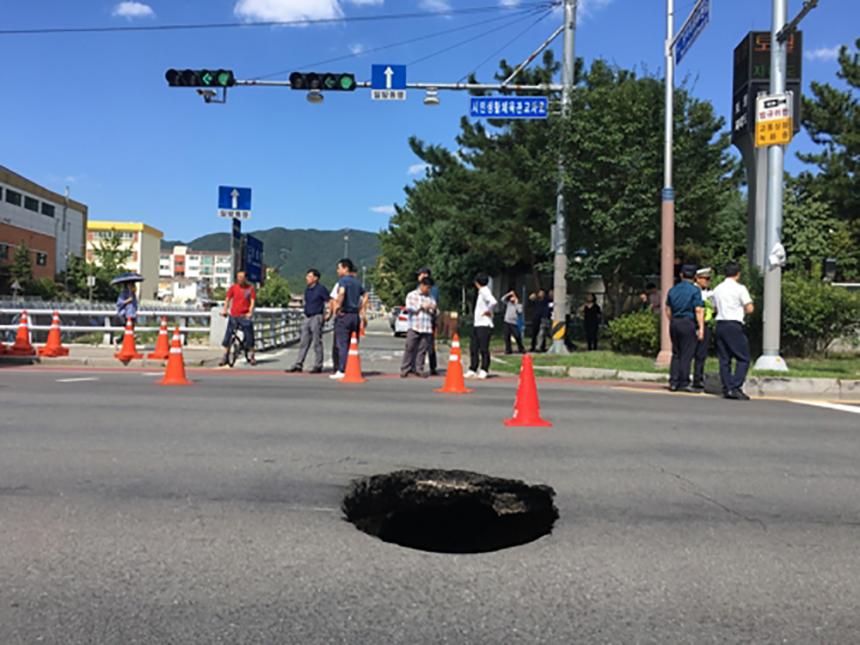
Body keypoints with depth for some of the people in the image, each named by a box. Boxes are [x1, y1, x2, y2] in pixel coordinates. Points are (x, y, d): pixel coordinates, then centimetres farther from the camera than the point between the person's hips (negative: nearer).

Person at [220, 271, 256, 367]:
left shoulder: (250, 288, 3)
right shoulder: (233, 288, 7)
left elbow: (253, 301, -3)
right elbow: (227, 299, 5)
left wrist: (250, 312, -15)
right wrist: (224, 311, -7)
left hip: (245, 316, -2)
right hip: (233, 315, 2)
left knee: (249, 335, -2)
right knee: (228, 335, 1)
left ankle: (251, 356, 11)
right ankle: (224, 357, 8)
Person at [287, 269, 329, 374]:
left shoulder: (320, 289, -8)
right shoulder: (307, 289, 14)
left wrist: (327, 315, -15)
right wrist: (306, 313, 17)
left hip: (316, 318, -8)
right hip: (307, 318, 8)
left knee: (317, 343, -3)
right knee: (303, 343, 8)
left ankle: (318, 366, 3)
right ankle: (298, 365, 10)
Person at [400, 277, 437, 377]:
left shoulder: (431, 297, 17)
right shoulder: (412, 295, 10)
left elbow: (434, 315, 17)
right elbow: (409, 309, -1)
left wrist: (433, 309, -4)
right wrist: (422, 307, -8)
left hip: (427, 328, 3)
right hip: (414, 327, -3)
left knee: (422, 350, 1)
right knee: (410, 348, -4)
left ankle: (418, 369, 7)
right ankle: (405, 369, 2)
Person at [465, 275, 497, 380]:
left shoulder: (485, 291, -13)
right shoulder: (481, 292, 16)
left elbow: (493, 302, -29)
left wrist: (488, 311, -16)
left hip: (484, 325, -10)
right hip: (477, 324, 10)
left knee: (483, 348, -4)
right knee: (473, 348, 11)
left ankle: (483, 371, 2)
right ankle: (472, 370, 17)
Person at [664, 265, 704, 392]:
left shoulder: (673, 290, 10)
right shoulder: (695, 290, -7)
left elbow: (668, 309, 15)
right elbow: (699, 310, -12)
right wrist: (701, 327, -11)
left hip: (674, 323, 5)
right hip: (688, 323, -5)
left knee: (676, 354, 12)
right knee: (686, 355, 0)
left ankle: (673, 382, 9)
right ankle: (683, 384, 1)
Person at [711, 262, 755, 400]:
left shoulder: (717, 289, 12)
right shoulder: (740, 288, -6)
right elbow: (750, 309, -8)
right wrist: (742, 311, 11)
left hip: (720, 325, 6)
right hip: (734, 325, -6)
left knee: (724, 358, 9)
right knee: (743, 358, -1)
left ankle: (727, 389, 10)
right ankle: (735, 387, -11)